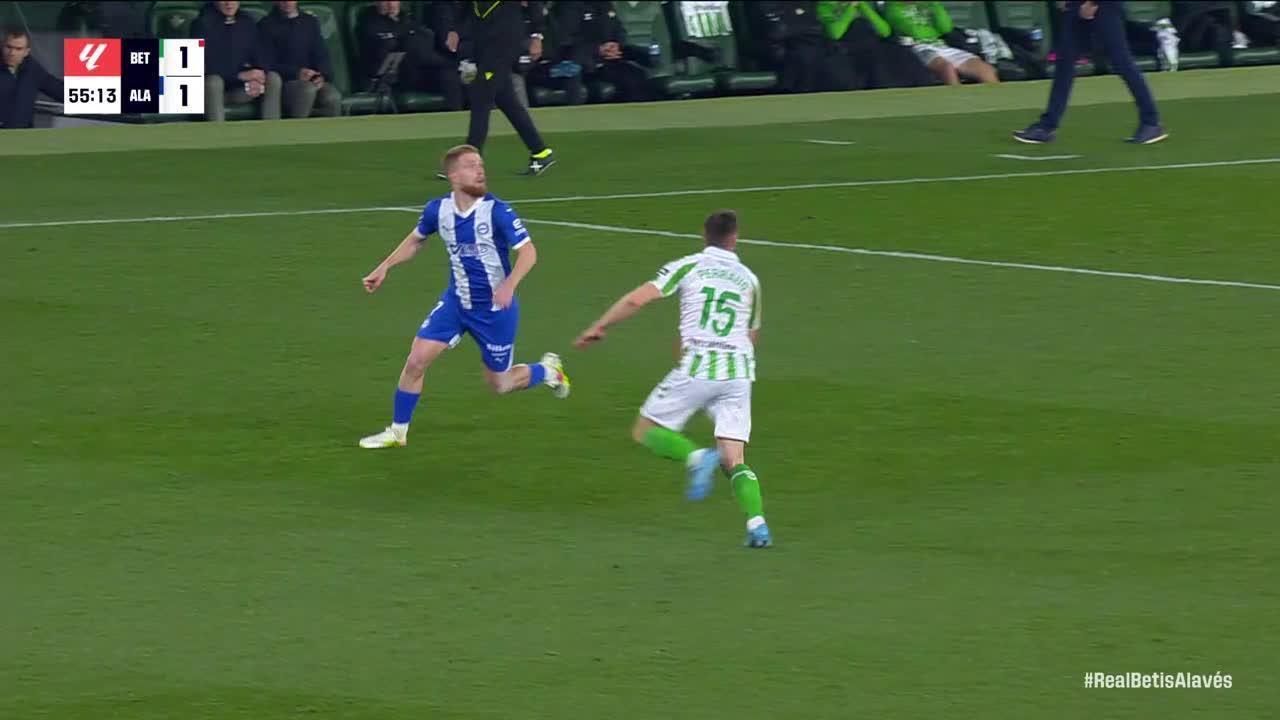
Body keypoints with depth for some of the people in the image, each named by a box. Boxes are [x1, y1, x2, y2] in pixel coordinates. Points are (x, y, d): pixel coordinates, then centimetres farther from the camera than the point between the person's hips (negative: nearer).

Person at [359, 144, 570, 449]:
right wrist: (384, 267, 7)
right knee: (416, 361, -8)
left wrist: (509, 285, -37)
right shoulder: (438, 210, -7)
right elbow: (415, 240, 14)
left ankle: (547, 370, 39)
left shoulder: (497, 212, -21)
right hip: (456, 302, 4)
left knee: (500, 384, 8)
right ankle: (397, 432, 9)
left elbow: (528, 252, -21)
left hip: (495, 308, -4)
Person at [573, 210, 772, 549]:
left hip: (697, 368, -3)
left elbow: (638, 299, -6)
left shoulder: (689, 266, 4)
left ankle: (696, 457, -16)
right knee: (735, 462, 4)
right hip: (739, 373, 3)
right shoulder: (749, 280, 13)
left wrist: (598, 327, 5)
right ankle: (757, 521, -19)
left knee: (646, 431, 12)